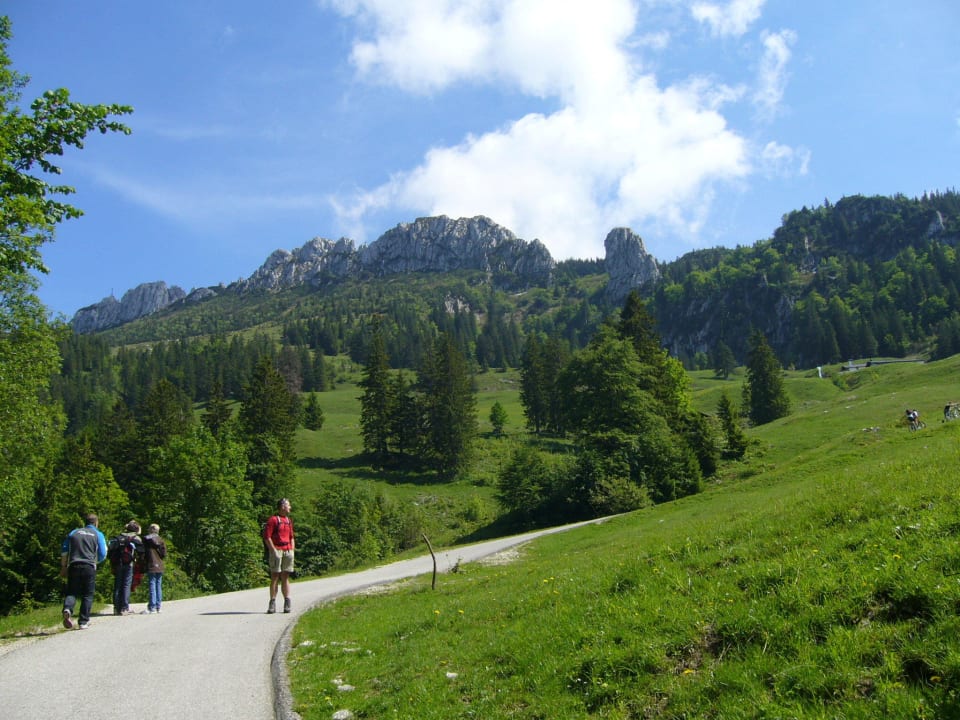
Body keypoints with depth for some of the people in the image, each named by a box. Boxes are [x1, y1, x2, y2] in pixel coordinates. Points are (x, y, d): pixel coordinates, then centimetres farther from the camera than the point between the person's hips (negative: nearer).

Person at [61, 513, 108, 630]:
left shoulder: (74, 532, 17)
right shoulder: (98, 535, 10)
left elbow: (64, 550, 10)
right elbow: (103, 554, 4)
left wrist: (63, 566, 15)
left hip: (73, 566, 2)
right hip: (89, 567, -2)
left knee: (72, 592, 6)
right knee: (87, 595, 6)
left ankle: (67, 609, -25)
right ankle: (83, 622, 5)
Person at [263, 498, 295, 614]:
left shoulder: (289, 521, 17)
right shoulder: (273, 519, -4)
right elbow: (267, 537, -9)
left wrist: (292, 550, 12)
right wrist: (273, 550, -14)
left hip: (288, 551, 6)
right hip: (277, 550, -6)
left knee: (285, 577, 7)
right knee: (275, 577, -5)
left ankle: (287, 603, 7)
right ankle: (272, 603, -3)